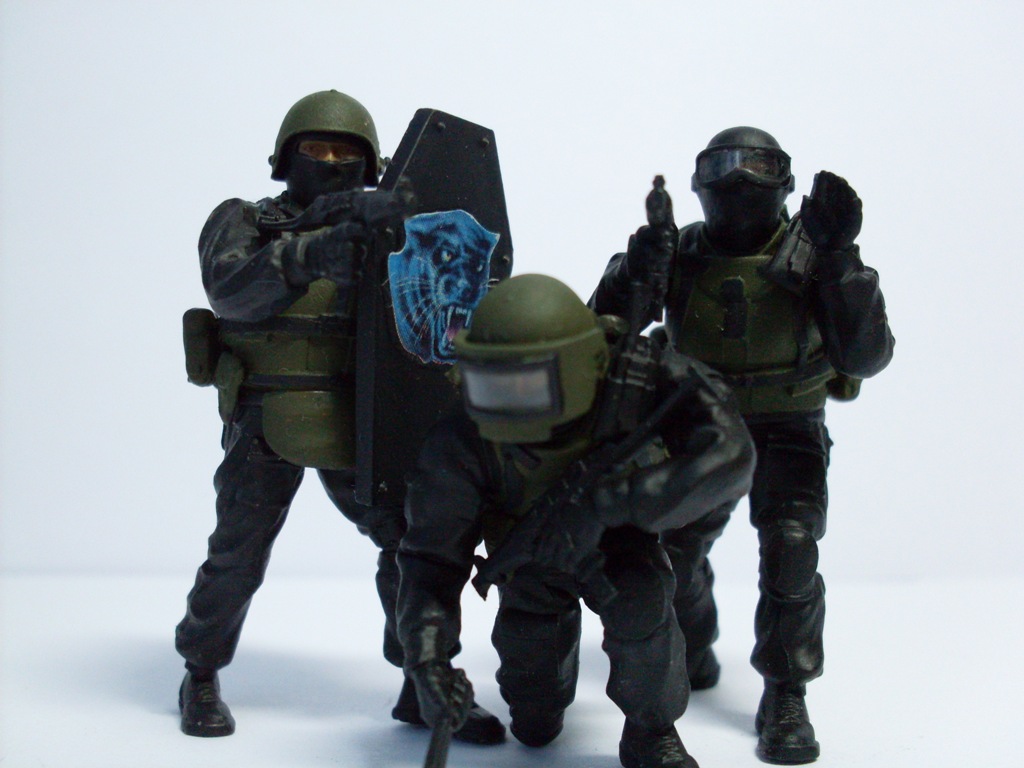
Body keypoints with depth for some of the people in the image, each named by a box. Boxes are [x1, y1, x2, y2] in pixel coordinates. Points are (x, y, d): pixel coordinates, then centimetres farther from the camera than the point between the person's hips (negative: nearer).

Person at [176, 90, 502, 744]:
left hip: (355, 423, 3)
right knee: (238, 560, 3)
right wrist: (311, 255, -32)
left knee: (410, 538, -5)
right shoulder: (244, 220, 4)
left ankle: (425, 688, 7)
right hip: (266, 423, -3)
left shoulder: (374, 230, 13)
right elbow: (230, 288, -18)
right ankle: (201, 678, 26)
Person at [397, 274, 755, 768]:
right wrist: (427, 655, -44)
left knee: (640, 599, -35)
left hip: (619, 538, -1)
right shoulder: (464, 444, -33)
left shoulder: (639, 384, -38)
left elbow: (727, 456, -49)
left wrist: (603, 504, -55)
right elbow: (431, 553, -27)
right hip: (530, 559, 2)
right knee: (535, 728, 2)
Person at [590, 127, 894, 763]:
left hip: (787, 431, -3)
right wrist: (631, 274, -22)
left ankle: (786, 698, -4)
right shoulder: (679, 255, -7)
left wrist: (839, 259, -33)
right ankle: (693, 653, 33)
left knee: (790, 547, -21)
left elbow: (865, 356, -24)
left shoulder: (810, 257, -15)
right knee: (674, 548, 1)